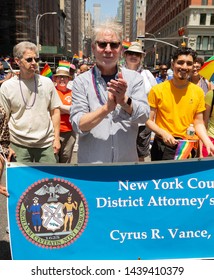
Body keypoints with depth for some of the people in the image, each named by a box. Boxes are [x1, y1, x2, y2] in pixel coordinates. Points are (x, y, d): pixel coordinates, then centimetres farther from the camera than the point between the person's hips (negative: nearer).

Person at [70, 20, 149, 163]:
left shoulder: (134, 78, 0)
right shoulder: (81, 81, -5)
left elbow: (144, 115, -9)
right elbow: (78, 125, -12)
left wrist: (124, 100, -27)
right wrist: (107, 107, -26)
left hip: (127, 159, 2)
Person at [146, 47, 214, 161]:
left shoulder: (198, 92, 0)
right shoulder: (157, 90, -8)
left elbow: (199, 123, 5)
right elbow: (149, 120, -3)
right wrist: (163, 133, -19)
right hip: (162, 146, -2)